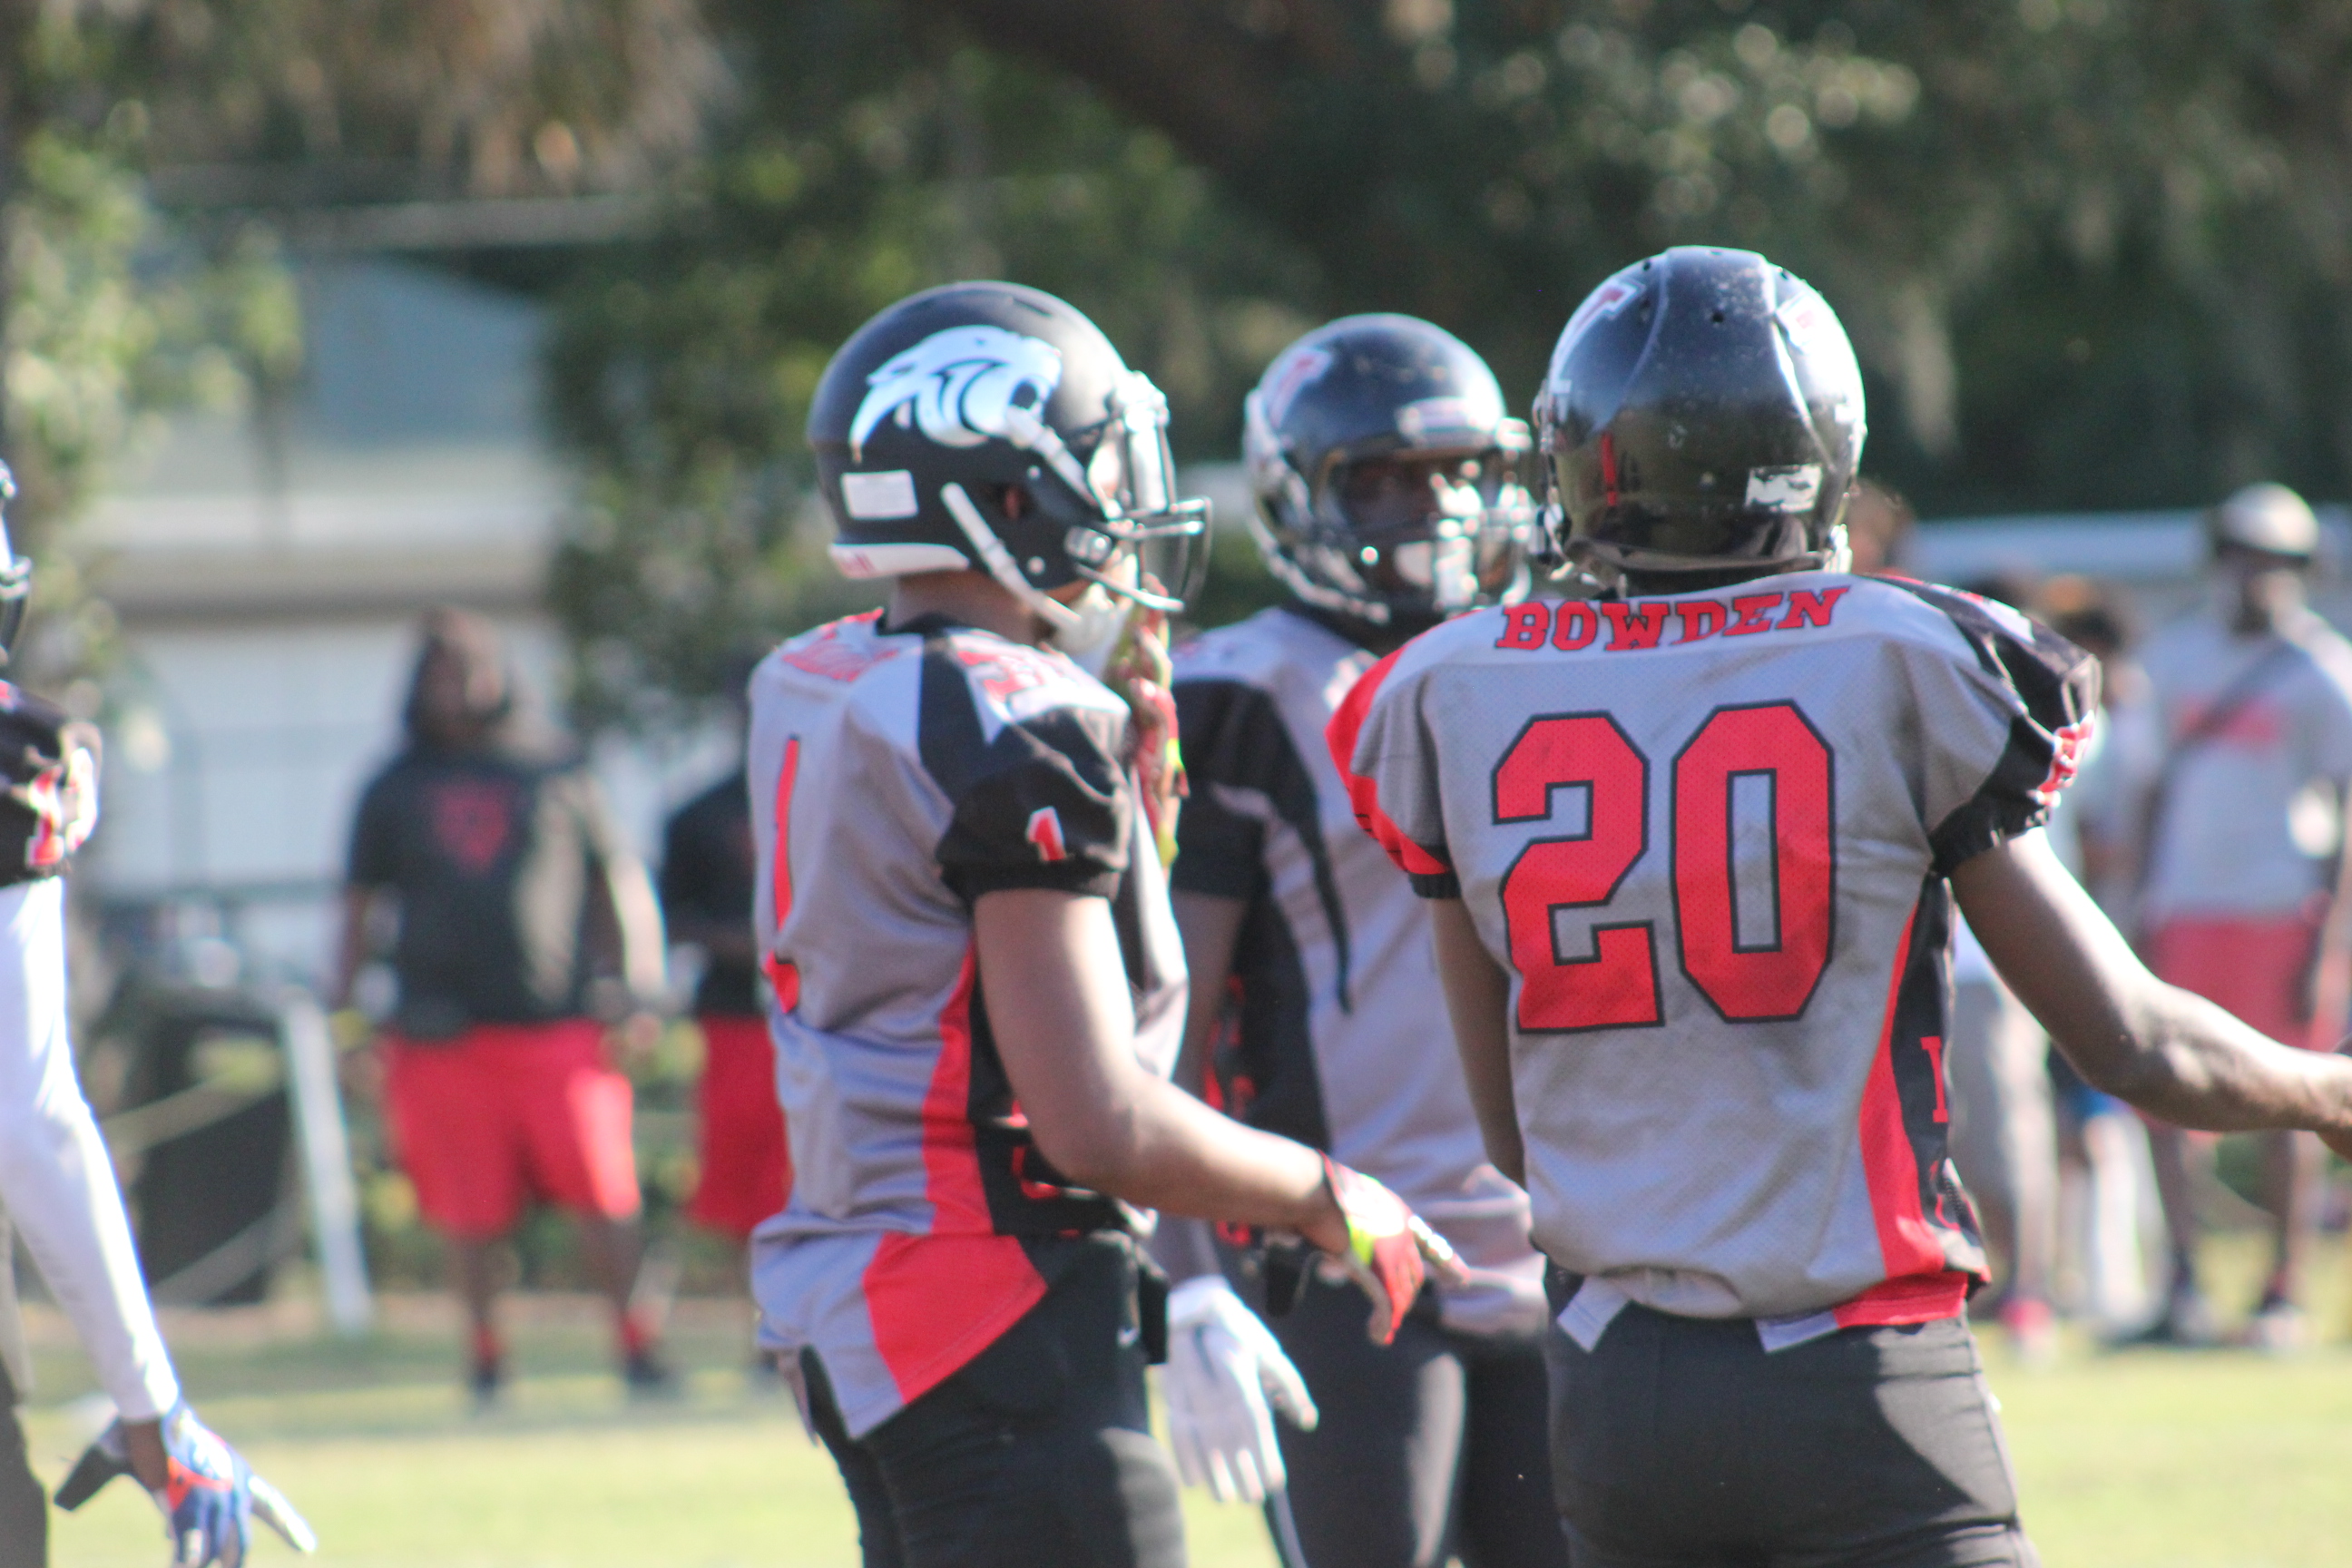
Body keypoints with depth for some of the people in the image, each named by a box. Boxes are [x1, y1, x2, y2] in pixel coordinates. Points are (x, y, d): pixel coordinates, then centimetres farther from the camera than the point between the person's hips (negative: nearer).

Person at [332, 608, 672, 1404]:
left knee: (604, 1197, -7)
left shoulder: (555, 773, 8)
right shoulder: (395, 792, 10)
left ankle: (631, 1337, 6)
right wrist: (344, 1011, 8)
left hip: (558, 1028, -1)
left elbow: (620, 882, 12)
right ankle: (485, 1347, 17)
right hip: (446, 1033, 1)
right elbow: (358, 907, 16)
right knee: (470, 1212, 1)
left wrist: (637, 989, 4)